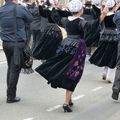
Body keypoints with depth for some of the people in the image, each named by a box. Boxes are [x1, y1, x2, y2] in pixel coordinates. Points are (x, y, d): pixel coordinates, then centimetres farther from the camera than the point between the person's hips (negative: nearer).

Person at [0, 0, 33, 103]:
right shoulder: (19, 9, -13)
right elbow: (30, 19, 1)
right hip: (18, 44, -6)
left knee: (10, 68, 18)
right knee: (15, 69, 1)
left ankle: (10, 92, 23)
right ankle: (11, 96, 4)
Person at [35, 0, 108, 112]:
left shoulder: (66, 20, 5)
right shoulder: (80, 22, -15)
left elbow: (57, 18, 25)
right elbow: (90, 26, -34)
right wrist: (102, 17, -42)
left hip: (65, 46, 7)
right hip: (77, 48, -7)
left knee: (64, 72, 15)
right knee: (73, 76, -2)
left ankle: (69, 99, 23)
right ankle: (66, 103, -4)